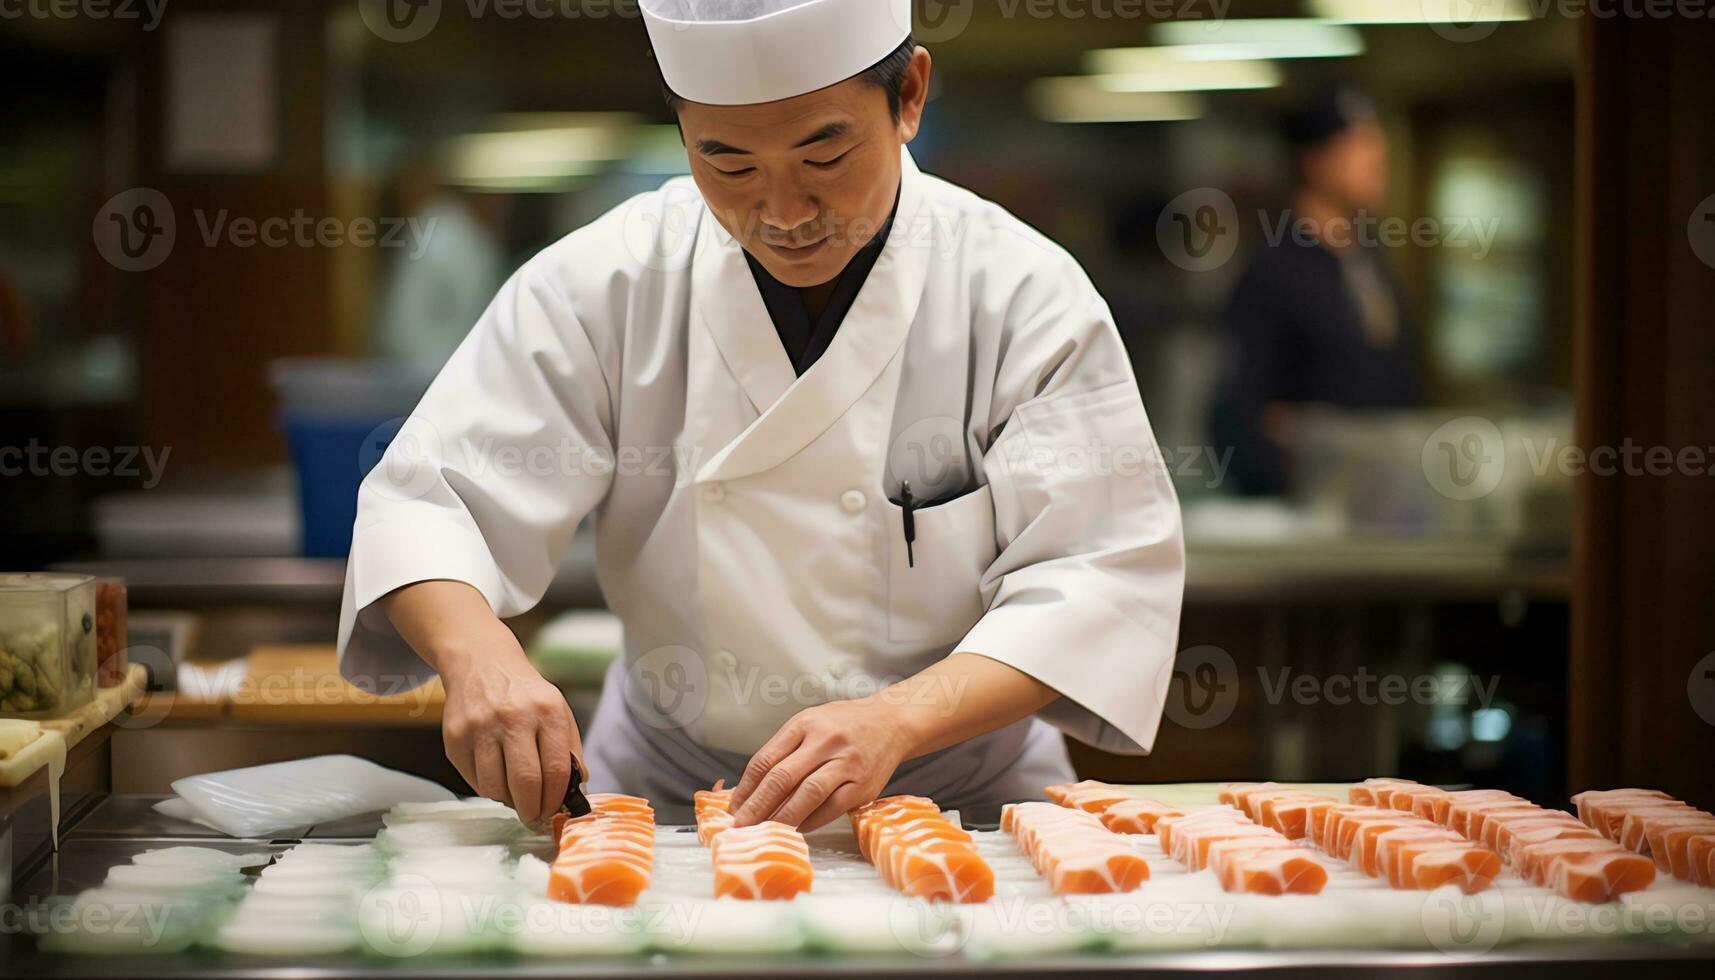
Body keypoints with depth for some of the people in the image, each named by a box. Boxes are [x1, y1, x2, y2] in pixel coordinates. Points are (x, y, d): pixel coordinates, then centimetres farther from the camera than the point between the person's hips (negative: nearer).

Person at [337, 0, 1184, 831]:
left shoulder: (1026, 293, -10)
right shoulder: (600, 283, -6)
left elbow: (1100, 578, -16)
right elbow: (428, 503, -7)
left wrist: (893, 720, -33)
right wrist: (476, 652, -31)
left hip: (959, 795, 2)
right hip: (661, 794, -1)